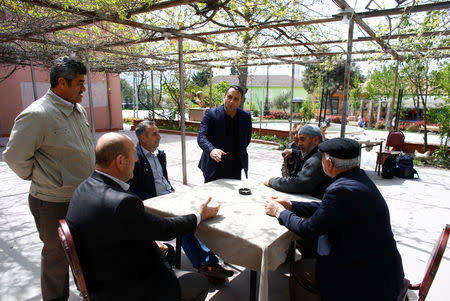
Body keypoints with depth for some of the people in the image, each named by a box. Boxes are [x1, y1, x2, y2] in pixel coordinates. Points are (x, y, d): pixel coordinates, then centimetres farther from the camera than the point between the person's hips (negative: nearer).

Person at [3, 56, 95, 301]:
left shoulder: (79, 110, 7)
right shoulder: (37, 115, -20)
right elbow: (14, 157, -17)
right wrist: (40, 179, -5)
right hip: (54, 204, -8)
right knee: (57, 256, 13)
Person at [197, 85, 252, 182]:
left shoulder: (246, 117, 3)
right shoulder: (211, 114, -7)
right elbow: (201, 136, -18)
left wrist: (240, 152, 6)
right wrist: (211, 150, -37)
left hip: (235, 168, 3)